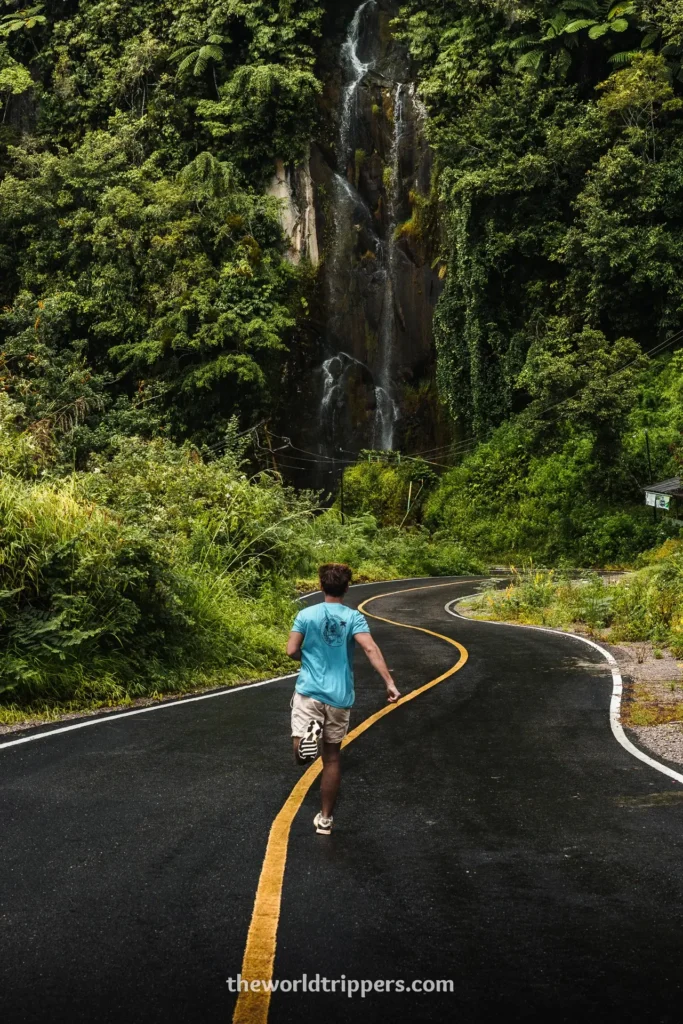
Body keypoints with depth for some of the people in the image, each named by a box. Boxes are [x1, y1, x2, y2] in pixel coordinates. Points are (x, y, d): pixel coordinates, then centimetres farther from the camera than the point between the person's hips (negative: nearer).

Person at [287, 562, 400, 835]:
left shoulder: (306, 614, 0)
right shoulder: (354, 618, -3)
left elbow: (292, 651, -2)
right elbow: (370, 649, -18)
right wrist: (389, 683, -22)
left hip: (310, 691, -1)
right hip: (340, 697, 1)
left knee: (301, 756, -4)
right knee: (332, 758, 14)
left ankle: (309, 732, -38)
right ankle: (325, 818, 20)